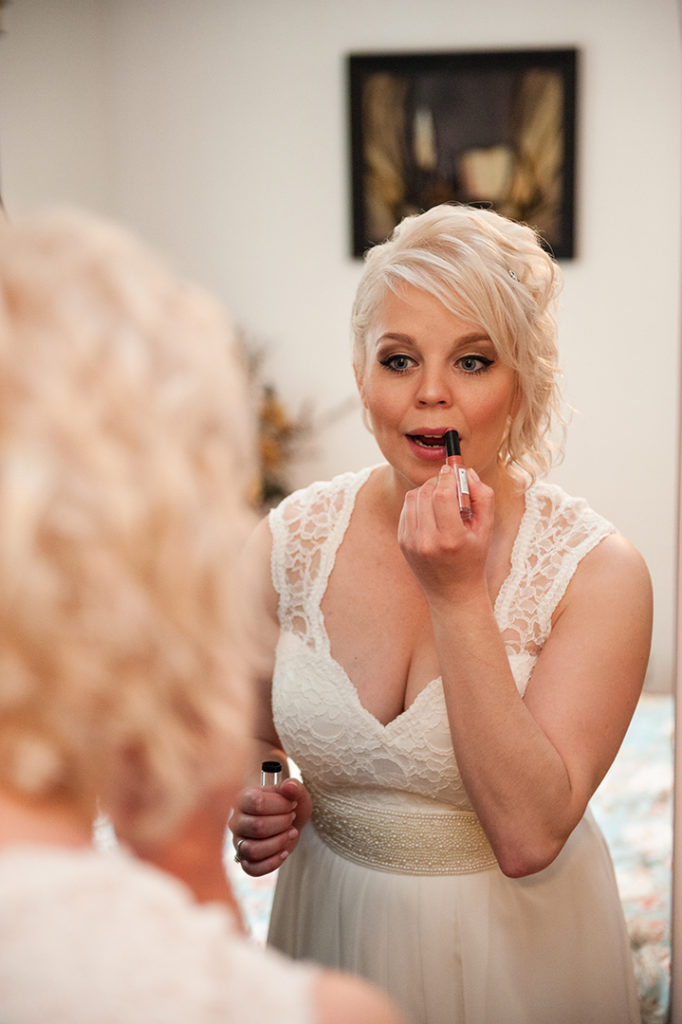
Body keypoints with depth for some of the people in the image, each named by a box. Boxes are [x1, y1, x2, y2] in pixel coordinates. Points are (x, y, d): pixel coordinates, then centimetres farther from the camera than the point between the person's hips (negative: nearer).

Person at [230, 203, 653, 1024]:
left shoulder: (597, 571, -19)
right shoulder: (287, 542, -11)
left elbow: (528, 838, -26)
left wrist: (459, 596, -30)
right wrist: (257, 806, -14)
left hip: (518, 941, -2)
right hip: (332, 920, 3)